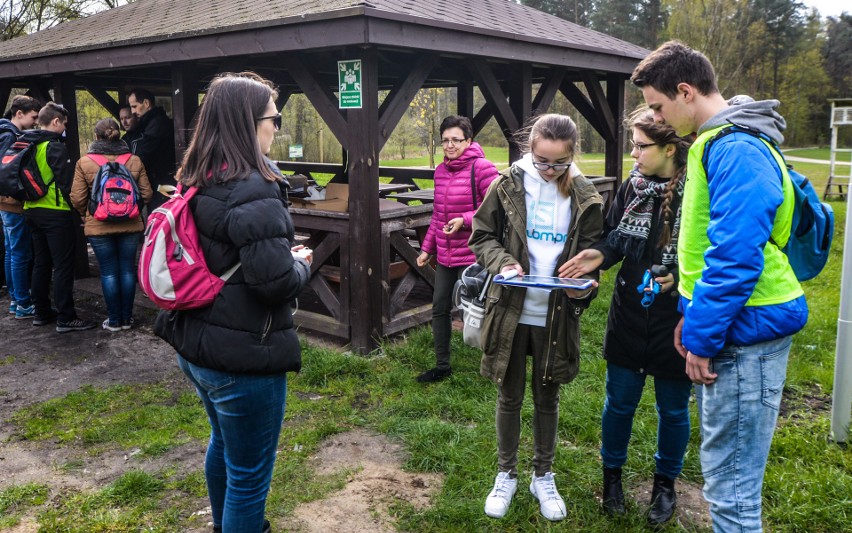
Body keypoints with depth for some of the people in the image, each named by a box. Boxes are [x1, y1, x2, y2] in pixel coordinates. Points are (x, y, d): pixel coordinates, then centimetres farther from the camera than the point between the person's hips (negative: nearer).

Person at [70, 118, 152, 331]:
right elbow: (146, 193, 0)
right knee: (127, 270, 9)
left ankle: (114, 320, 13)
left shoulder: (84, 162, -6)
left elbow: (77, 199, -6)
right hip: (130, 225, 2)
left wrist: (87, 214, 14)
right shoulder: (134, 160, -2)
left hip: (99, 226, -1)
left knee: (108, 272, 6)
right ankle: (127, 318, 16)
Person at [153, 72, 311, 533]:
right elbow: (278, 282, -26)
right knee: (248, 474, 7)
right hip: (244, 357, -9)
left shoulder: (196, 183, 5)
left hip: (194, 346, 10)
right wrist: (302, 264, -6)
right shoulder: (252, 192, -23)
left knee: (223, 442, 30)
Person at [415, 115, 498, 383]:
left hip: (472, 256, -7)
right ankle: (442, 365, 29)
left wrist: (465, 220, -24)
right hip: (445, 256, 7)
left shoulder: (482, 168, -12)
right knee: (439, 309, 12)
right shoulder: (441, 171, 10)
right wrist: (427, 248, 17)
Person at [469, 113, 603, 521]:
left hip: (557, 315, 1)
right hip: (511, 309, 0)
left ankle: (543, 476, 34)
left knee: (547, 396, 15)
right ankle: (506, 474, 31)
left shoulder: (585, 197, -2)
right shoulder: (508, 185, -5)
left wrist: (584, 286, -17)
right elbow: (482, 237, 1)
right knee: (510, 395, 12)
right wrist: (503, 263, -19)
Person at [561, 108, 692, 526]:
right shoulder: (632, 188, -1)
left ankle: (665, 483, 38)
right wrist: (601, 254, -10)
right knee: (620, 400, 16)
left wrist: (680, 279, -25)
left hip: (677, 324, -3)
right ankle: (612, 472, 38)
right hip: (629, 319, 4)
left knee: (673, 409, 15)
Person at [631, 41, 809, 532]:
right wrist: (693, 315, 18)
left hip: (745, 332, -10)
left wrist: (703, 338, -16)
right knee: (729, 472, 20)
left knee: (730, 484, 0)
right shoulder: (720, 142, 14)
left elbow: (735, 257, -24)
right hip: (732, 324, 10)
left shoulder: (736, 150, -18)